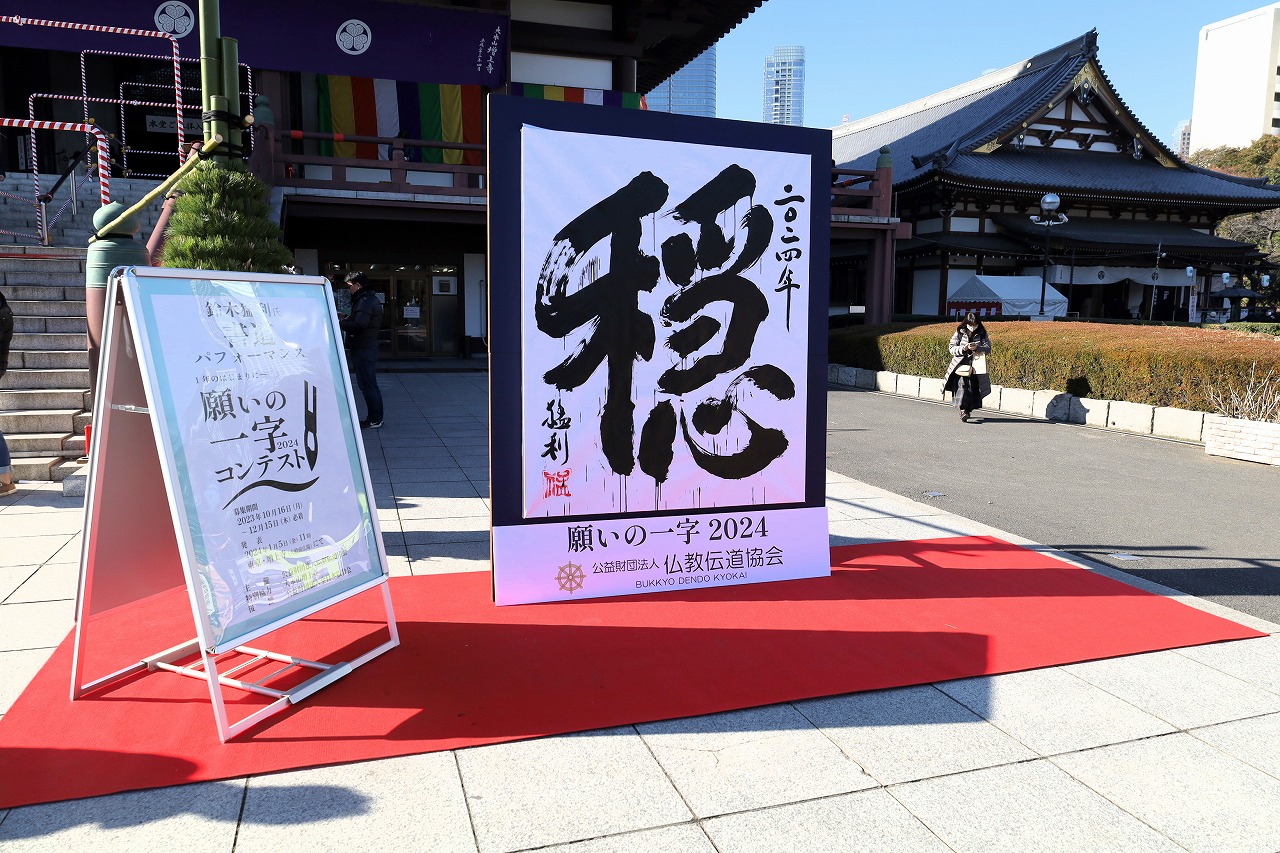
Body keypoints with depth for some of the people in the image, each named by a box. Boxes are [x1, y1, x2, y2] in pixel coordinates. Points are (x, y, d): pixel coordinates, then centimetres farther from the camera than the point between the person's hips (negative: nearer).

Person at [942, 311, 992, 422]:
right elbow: (951, 347, 2)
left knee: (973, 388, 0)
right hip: (961, 364, -2)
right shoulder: (959, 333, 3)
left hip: (976, 366, 2)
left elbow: (988, 348, 0)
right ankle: (962, 410, -22)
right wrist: (962, 349, -17)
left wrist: (977, 348, -18)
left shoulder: (982, 334, 6)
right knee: (962, 385, -17)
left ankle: (968, 410, 14)